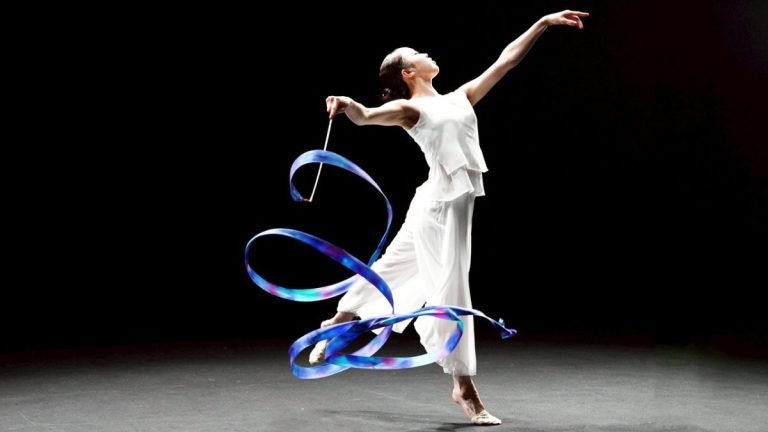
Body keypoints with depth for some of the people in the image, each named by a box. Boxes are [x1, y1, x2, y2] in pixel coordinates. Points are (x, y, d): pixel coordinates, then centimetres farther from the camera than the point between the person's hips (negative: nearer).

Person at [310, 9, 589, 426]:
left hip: (455, 202, 8)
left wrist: (543, 23, 17)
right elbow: (367, 116, -21)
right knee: (451, 290, -4)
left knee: (392, 268, 19)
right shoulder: (408, 108, -3)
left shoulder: (460, 98, 18)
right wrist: (347, 104, -43)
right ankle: (464, 386, 3)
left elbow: (506, 60, 18)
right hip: (441, 204, -8)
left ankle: (337, 323, 37)